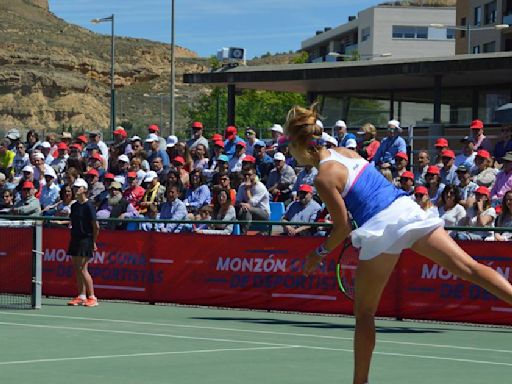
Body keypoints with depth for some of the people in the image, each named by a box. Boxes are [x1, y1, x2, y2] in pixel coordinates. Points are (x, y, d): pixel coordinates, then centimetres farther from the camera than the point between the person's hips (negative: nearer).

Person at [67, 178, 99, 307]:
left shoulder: (89, 205, -11)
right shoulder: (74, 206, 12)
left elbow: (96, 226, -11)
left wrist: (94, 242, -8)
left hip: (86, 239, -8)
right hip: (75, 239, 8)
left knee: (82, 269, -11)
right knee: (77, 269, 7)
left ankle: (92, 297, -7)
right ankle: (81, 296, 12)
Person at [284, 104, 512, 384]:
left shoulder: (324, 179, -5)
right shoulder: (345, 152, 15)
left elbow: (342, 228, -3)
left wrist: (319, 253, 12)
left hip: (380, 228, -6)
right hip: (405, 206, 6)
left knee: (364, 314, 9)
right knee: (469, 267, -8)